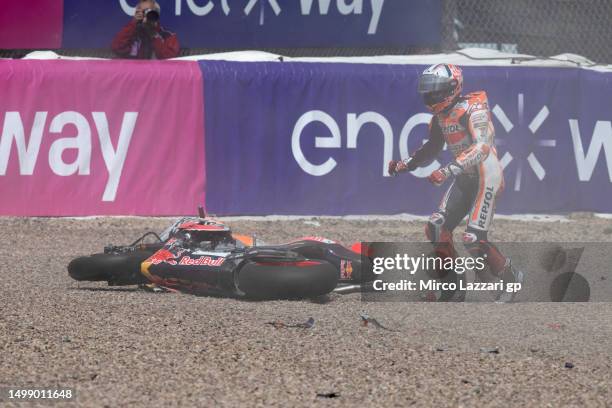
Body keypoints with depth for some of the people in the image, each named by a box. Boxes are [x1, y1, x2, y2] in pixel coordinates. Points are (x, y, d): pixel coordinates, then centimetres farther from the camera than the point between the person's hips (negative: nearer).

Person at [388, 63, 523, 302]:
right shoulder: (440, 115, 8)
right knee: (436, 229, 1)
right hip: (464, 179, 9)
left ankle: (511, 278, 3)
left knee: (474, 240, -15)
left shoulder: (473, 109, -19)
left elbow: (481, 147, -31)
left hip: (486, 176, -9)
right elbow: (432, 148, 22)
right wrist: (405, 164, 8)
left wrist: (449, 170, -39)